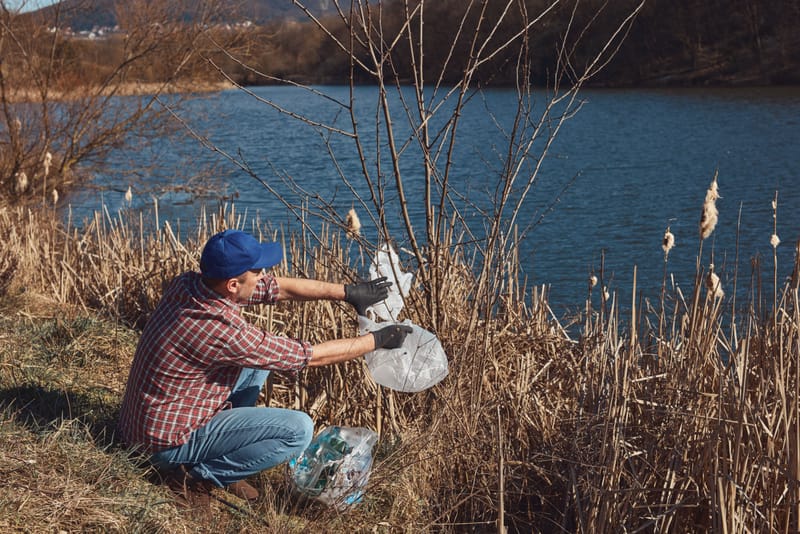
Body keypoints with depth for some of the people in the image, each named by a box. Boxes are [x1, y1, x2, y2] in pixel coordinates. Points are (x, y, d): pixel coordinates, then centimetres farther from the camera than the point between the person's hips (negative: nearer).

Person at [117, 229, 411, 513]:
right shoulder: (221, 329, -31)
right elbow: (310, 356, -19)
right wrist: (377, 340, -7)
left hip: (149, 416, 9)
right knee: (298, 430, -15)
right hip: (167, 438, -9)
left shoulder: (188, 284, -7)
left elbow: (278, 287, 5)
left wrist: (347, 291, 4)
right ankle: (194, 475, -5)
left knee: (261, 356, 16)